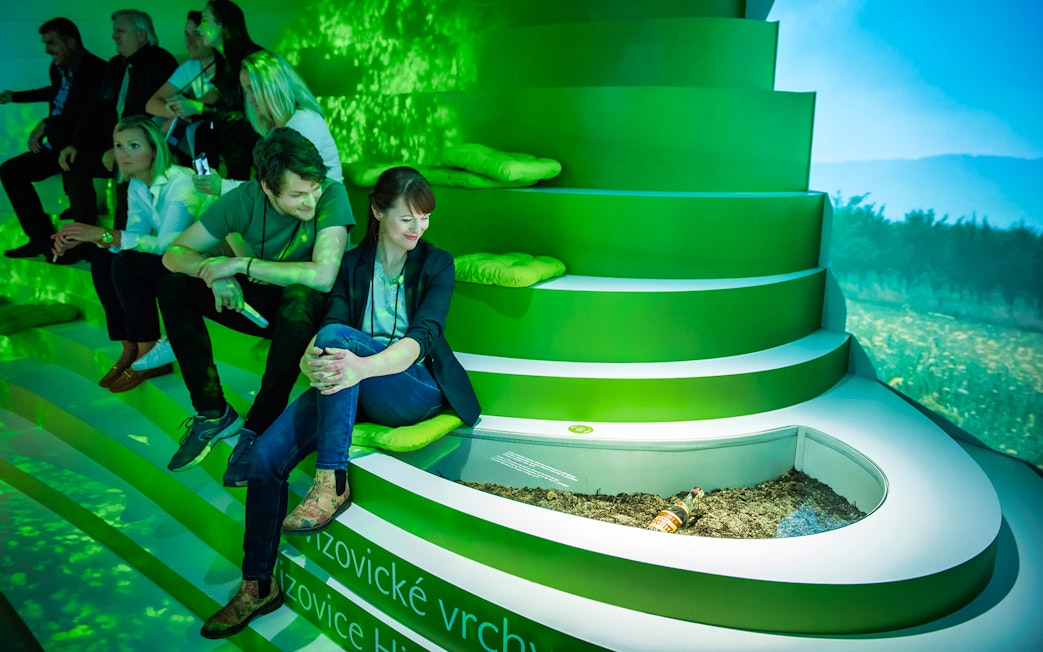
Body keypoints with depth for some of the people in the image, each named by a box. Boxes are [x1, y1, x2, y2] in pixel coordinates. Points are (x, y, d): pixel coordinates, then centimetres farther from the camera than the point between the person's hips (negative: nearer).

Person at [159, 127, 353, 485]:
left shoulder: (331, 194, -24)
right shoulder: (245, 199, -14)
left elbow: (323, 275, -36)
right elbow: (174, 253, -9)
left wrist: (241, 263, -29)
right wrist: (215, 271, -31)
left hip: (308, 310, -4)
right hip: (262, 305, 4)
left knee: (299, 295, -38)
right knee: (174, 285, -12)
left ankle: (259, 428, -23)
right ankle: (213, 413, -5)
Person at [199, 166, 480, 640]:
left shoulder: (436, 263, 0)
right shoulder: (353, 264, 9)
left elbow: (420, 338, -16)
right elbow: (324, 332, -4)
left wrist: (363, 366, -36)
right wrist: (311, 362, -30)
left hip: (414, 389, -4)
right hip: (350, 388, 4)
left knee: (338, 336, -30)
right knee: (266, 454, -17)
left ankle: (332, 483, -30)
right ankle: (257, 586, 1)